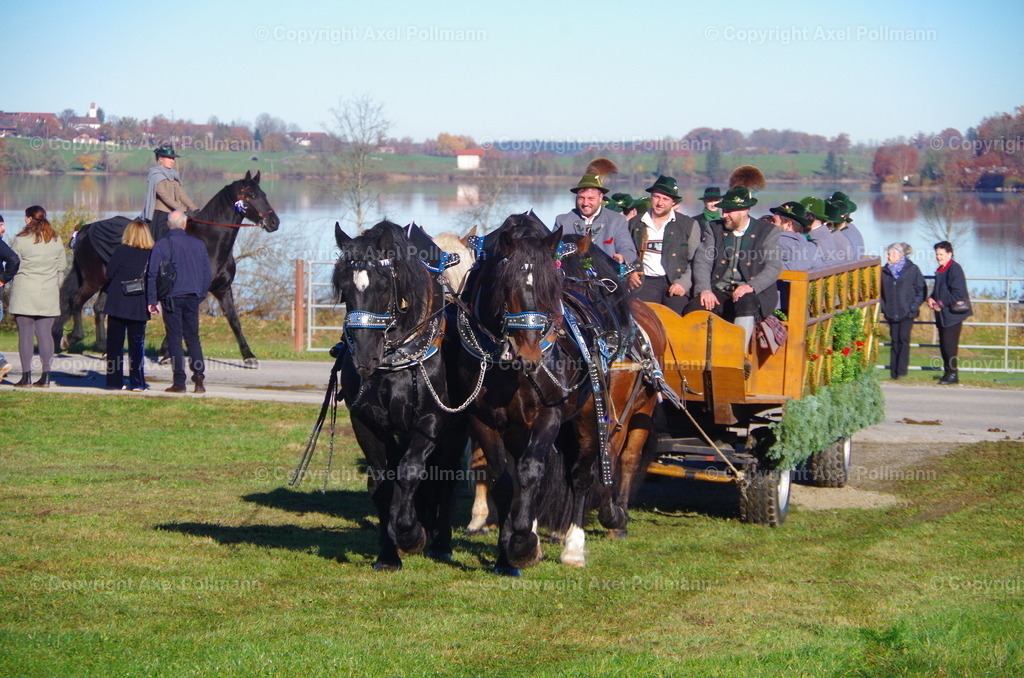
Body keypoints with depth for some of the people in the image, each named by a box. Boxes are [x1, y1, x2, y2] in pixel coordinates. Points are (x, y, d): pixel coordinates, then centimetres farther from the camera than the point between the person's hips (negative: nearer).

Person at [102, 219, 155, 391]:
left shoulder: (122, 251, -9)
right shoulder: (152, 254, -3)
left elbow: (109, 273, -4)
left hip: (118, 305, -2)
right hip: (139, 307, 2)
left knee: (115, 344, 6)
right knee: (137, 343, 9)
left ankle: (115, 381, 4)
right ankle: (137, 382, 5)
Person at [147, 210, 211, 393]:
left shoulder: (162, 245, -5)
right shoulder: (199, 244, 6)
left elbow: (153, 274, -7)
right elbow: (206, 274, 11)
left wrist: (152, 300, -3)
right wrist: (201, 295, 20)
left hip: (171, 298, -3)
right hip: (192, 298, 3)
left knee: (174, 339, 1)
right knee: (193, 339, 11)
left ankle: (179, 382, -2)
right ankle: (199, 376, -2)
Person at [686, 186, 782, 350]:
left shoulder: (767, 231, 4)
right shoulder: (716, 229, 14)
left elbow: (774, 267, -5)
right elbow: (702, 261, 4)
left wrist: (751, 287, -22)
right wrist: (704, 289, -15)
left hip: (753, 293, -3)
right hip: (719, 292, 3)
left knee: (746, 304, -38)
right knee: (693, 309, -27)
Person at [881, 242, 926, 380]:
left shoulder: (912, 269, -2)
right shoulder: (885, 271, 8)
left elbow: (921, 290, 1)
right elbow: (880, 291, 16)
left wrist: (914, 307, -7)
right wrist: (884, 308, 4)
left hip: (907, 313, -3)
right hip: (891, 313, 3)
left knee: (904, 339, -8)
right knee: (895, 341, 5)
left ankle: (902, 370, -7)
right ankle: (894, 372, 7)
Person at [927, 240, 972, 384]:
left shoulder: (954, 269, -14)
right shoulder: (941, 270, 16)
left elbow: (958, 293, -20)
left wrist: (941, 303, -16)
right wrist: (931, 298, 5)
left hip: (953, 313, -9)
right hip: (943, 314, 9)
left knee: (949, 344, -10)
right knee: (943, 345, 10)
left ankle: (953, 374, -5)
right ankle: (948, 372, 16)